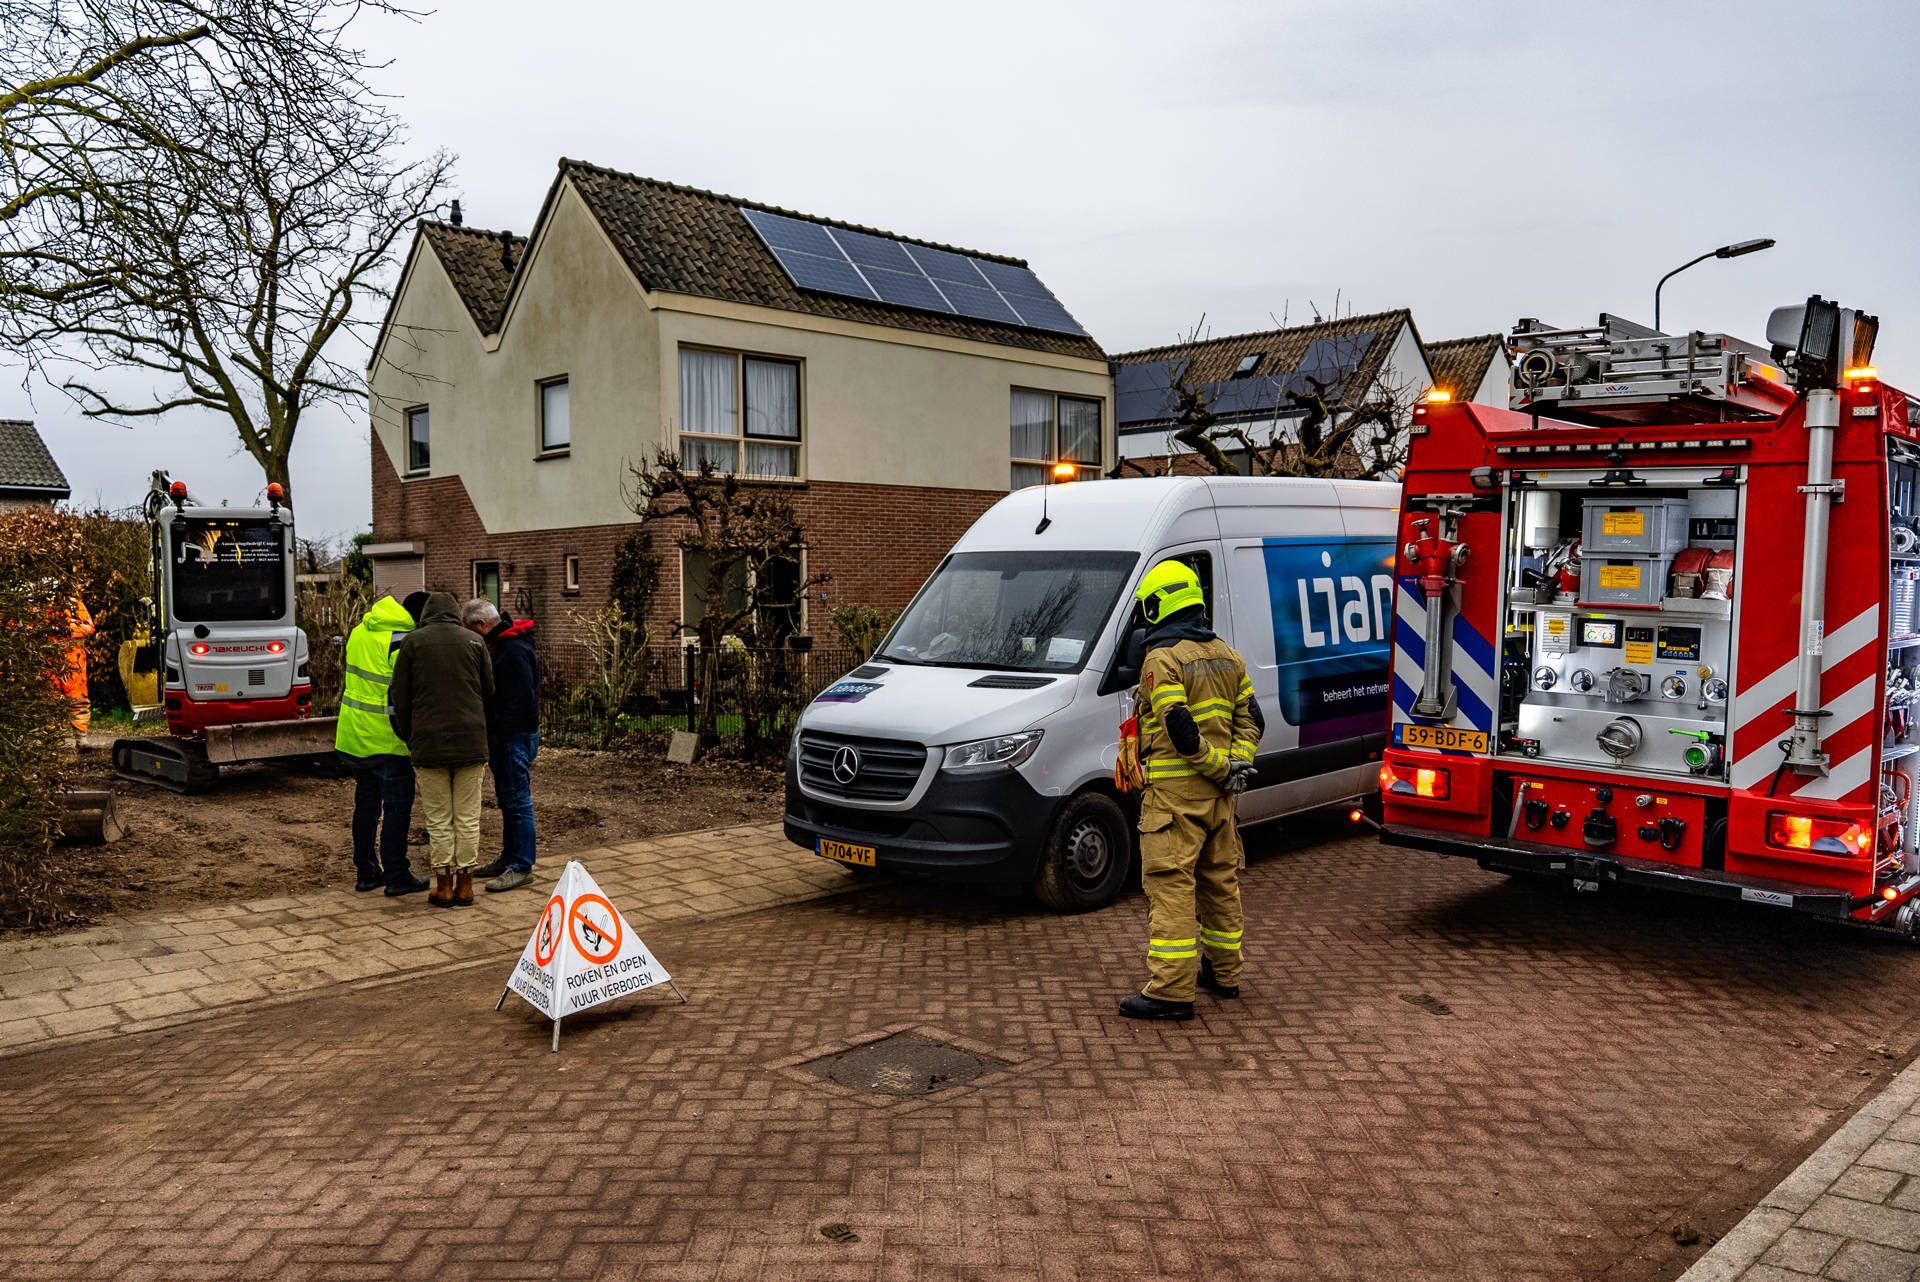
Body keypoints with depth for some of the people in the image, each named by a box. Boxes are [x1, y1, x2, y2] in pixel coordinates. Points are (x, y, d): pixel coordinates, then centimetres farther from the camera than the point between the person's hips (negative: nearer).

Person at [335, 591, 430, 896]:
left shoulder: (359, 630, 9)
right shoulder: (404, 642, -18)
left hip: (353, 734, 8)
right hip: (386, 741, -8)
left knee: (366, 803, 16)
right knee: (397, 805, 0)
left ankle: (366, 872, 21)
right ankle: (396, 876, 2)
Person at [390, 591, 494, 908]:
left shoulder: (411, 642, 2)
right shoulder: (474, 641, 5)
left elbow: (400, 698, 3)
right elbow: (489, 692, 8)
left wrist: (409, 739, 14)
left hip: (428, 743, -1)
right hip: (471, 743, 1)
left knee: (439, 820, 6)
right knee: (467, 818, 7)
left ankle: (444, 888, 11)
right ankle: (465, 887, 11)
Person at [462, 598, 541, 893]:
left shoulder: (514, 650, -19)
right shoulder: (497, 644, 14)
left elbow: (522, 699, -24)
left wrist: (500, 735, -19)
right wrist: (493, 735, 12)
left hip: (517, 736, -11)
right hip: (502, 736, 11)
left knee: (517, 801, -6)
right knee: (506, 799, 17)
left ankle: (522, 867, 0)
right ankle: (509, 858, 28)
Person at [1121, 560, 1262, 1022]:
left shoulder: (1162, 660, -13)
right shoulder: (1227, 656, 13)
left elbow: (1180, 729, -21)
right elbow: (1250, 718, 11)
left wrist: (1219, 768, -12)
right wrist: (1237, 764, 2)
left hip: (1175, 791, -8)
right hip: (1219, 792, 8)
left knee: (1171, 884, -7)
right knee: (1220, 879, 17)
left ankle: (1172, 989, -7)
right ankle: (1224, 972, 28)